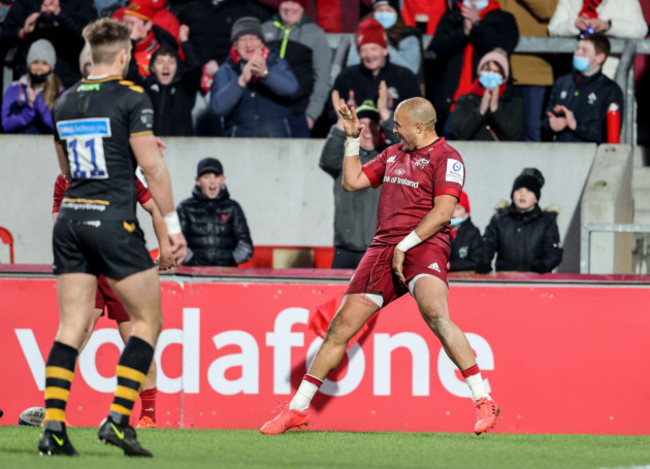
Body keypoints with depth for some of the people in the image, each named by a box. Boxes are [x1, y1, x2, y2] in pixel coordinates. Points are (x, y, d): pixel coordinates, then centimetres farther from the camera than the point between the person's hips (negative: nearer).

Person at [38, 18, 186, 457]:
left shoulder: (65, 101, 12)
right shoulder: (131, 98, -7)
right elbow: (152, 166, -10)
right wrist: (173, 226, -4)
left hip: (70, 220, 6)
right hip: (114, 222, -6)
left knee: (72, 326, 5)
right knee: (148, 320, 6)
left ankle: (53, 426, -6)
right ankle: (118, 419, -5)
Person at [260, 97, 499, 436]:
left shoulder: (446, 158, -3)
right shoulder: (393, 154, 21)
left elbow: (443, 211, -14)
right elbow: (352, 181, 27)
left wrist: (406, 245, -18)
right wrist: (353, 138, 19)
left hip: (424, 247, -7)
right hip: (383, 250, 7)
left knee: (435, 314, -32)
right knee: (341, 327, 5)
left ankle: (483, 402, -28)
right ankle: (298, 408, 15)